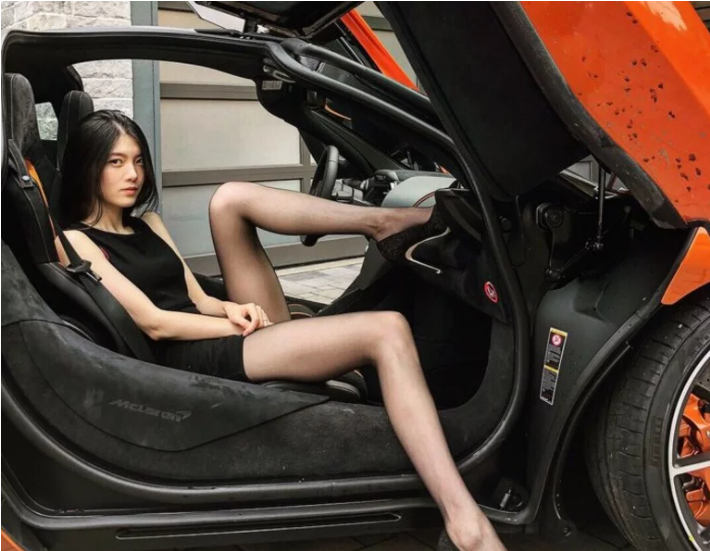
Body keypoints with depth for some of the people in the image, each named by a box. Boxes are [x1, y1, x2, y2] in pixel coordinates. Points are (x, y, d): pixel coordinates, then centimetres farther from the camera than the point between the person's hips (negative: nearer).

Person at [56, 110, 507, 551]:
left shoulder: (147, 223, 22)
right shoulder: (76, 241, -2)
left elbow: (198, 300, 14)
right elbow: (154, 323, -11)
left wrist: (233, 309, -8)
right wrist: (237, 326, -10)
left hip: (227, 337, 8)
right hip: (199, 362, -7)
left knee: (229, 199, -8)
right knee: (386, 331, -24)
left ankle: (383, 223, -8)